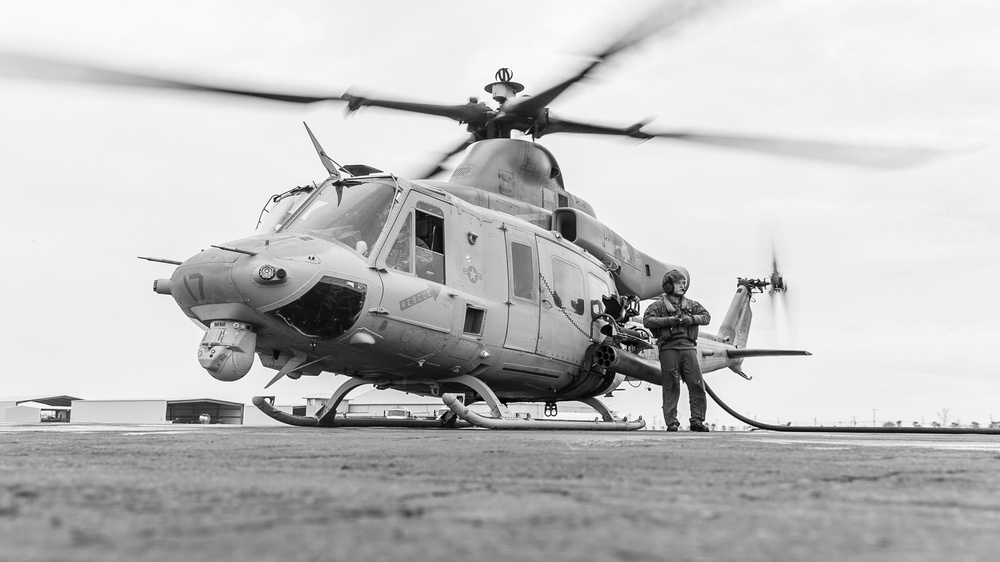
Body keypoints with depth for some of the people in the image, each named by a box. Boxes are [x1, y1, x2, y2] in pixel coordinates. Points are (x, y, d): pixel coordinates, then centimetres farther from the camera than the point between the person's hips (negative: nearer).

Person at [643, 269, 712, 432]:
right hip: (669, 347, -4)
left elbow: (706, 316, 14)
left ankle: (697, 421, 4)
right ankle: (671, 422, 2)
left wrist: (691, 319, -5)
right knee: (671, 387, -2)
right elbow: (647, 320, -6)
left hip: (688, 347, 4)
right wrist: (668, 321, -14)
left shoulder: (690, 304, 19)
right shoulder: (659, 304, 6)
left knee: (697, 384, -3)